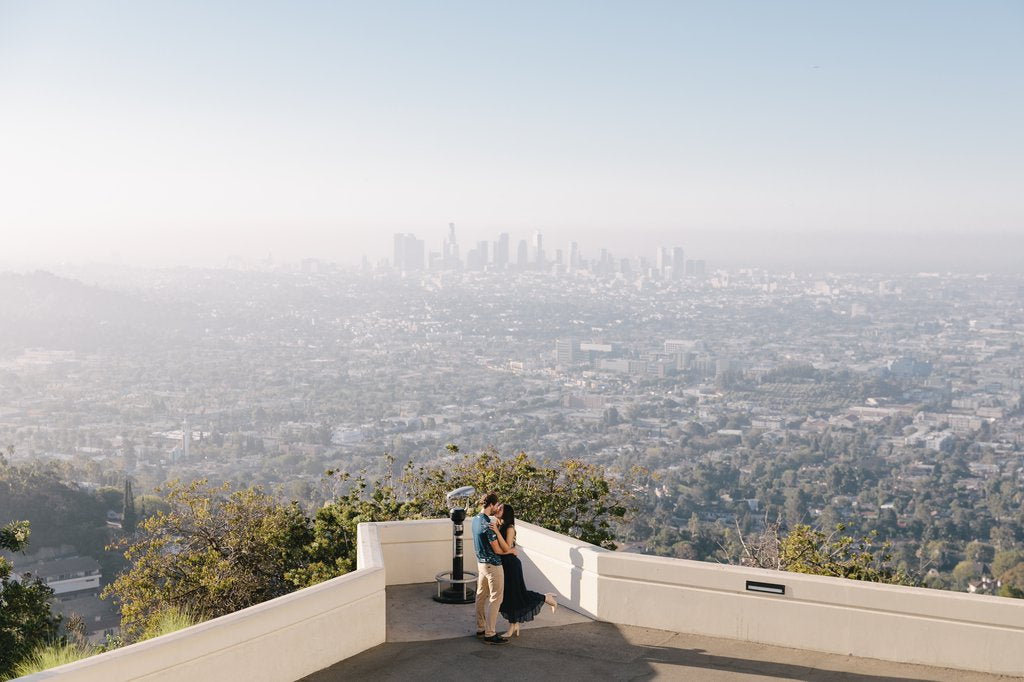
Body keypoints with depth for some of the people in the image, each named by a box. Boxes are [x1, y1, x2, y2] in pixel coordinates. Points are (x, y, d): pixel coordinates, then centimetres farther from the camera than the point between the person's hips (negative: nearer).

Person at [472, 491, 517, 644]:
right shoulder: (488, 525, -25)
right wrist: (511, 551, -3)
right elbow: (497, 550, -19)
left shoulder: (475, 520, 4)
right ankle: (490, 634, 1)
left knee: (481, 596, 16)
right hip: (493, 566, -9)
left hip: (481, 563, 9)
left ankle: (481, 628, 26)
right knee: (495, 599, -2)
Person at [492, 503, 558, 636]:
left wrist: (496, 532, -32)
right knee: (507, 595, 12)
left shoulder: (509, 528, -16)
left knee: (519, 594, 0)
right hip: (502, 564, 8)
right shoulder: (498, 526, 5)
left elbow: (506, 548, -27)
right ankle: (513, 626, 22)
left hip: (511, 564, -8)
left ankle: (547, 598, 20)